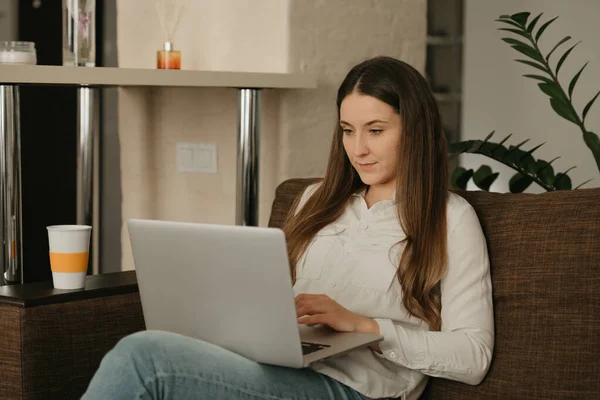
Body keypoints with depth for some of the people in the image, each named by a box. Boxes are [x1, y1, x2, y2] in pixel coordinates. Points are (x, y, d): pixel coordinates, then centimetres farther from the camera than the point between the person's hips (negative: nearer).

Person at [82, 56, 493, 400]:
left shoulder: (449, 218, 6)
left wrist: (362, 324, -11)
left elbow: (473, 357, -2)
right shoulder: (319, 200, 25)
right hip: (274, 366, 6)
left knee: (143, 356, -28)